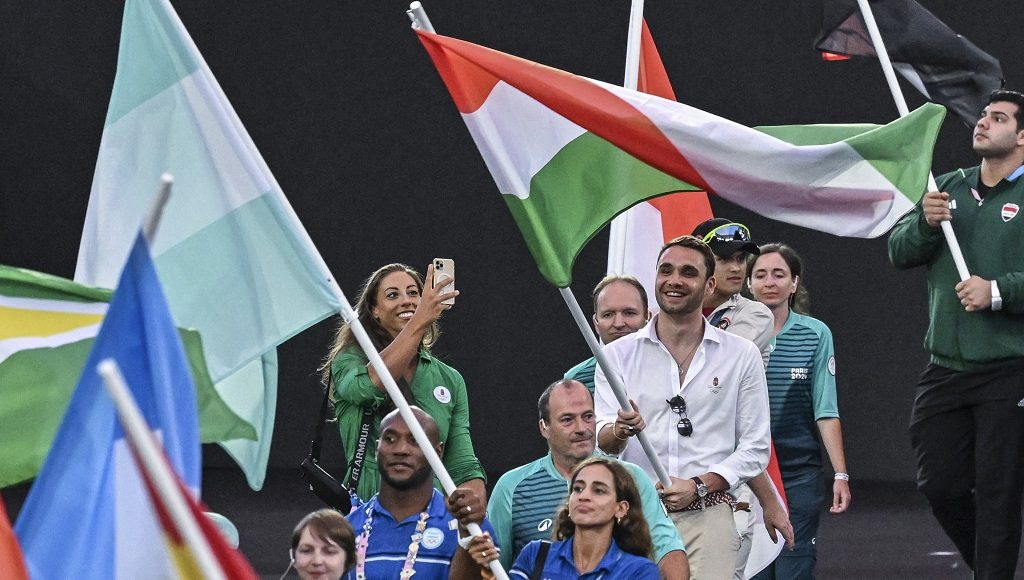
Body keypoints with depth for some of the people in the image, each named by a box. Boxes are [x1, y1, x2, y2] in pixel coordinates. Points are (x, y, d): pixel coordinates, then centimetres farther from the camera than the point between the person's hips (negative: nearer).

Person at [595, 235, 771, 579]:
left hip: (707, 518, -1)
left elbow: (755, 447, 6)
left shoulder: (741, 355, 9)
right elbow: (600, 442, 2)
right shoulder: (619, 354, 10)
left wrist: (698, 485, -8)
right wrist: (620, 430, -22)